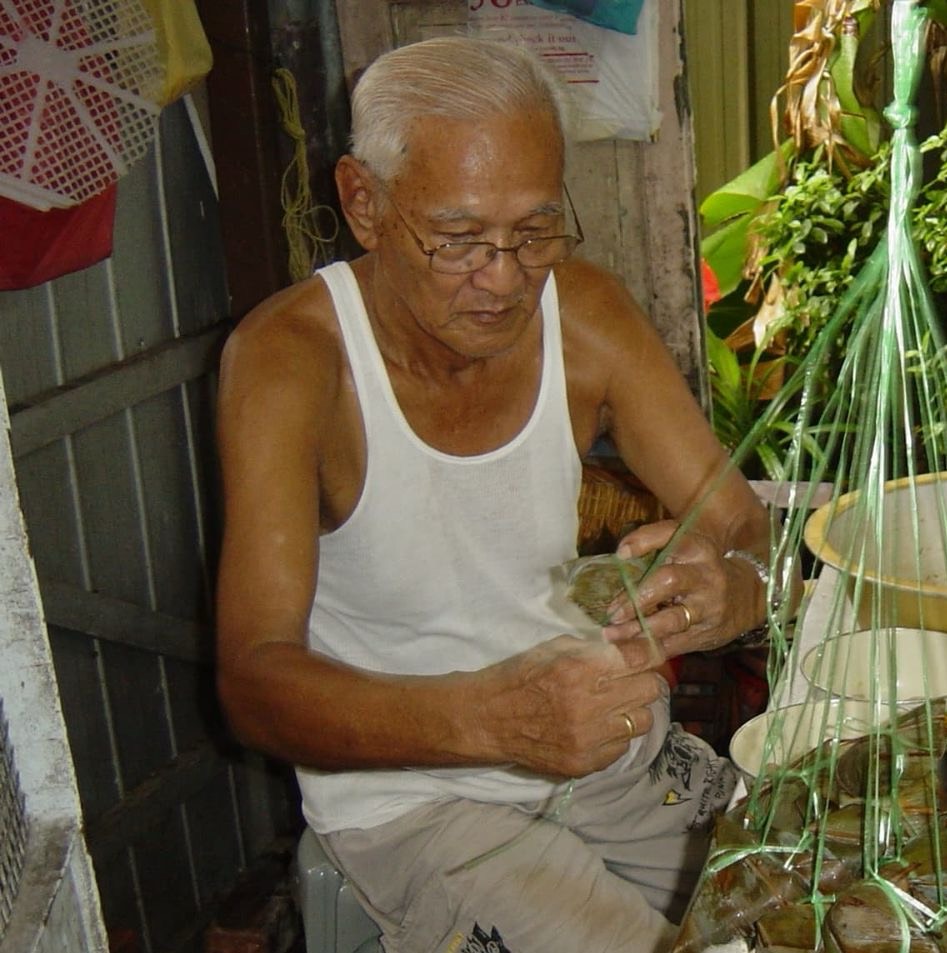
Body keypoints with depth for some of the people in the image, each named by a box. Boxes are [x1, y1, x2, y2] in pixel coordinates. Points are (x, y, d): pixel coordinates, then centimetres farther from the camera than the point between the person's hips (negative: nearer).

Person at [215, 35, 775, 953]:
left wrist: (730, 589, -31)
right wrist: (496, 716, -44)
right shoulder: (286, 360, -21)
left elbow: (752, 533, -6)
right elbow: (253, 681, -27)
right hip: (403, 787, -4)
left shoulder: (586, 313, -7)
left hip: (598, 734, 5)